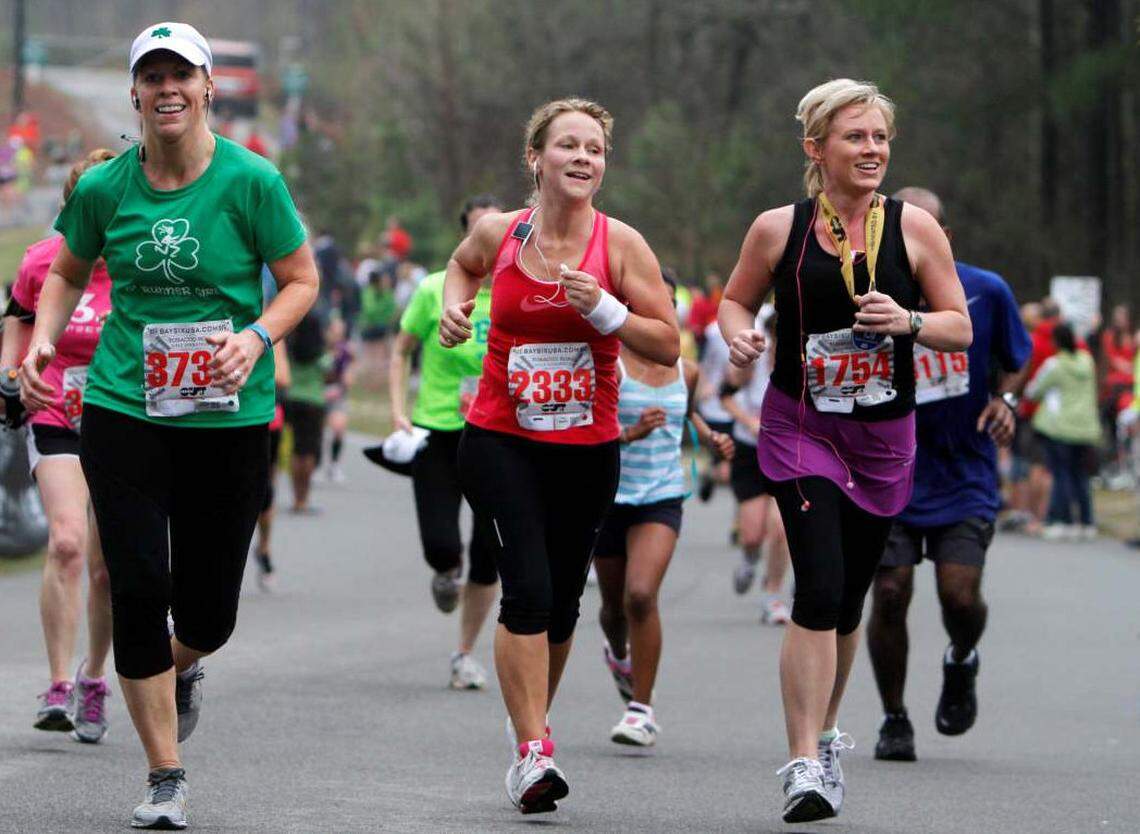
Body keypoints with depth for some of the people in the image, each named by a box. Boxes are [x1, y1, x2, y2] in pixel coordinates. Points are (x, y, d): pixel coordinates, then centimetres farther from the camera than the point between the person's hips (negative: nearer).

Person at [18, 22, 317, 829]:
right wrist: (43, 339, -2)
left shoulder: (251, 181, -7)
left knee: (210, 609, 5)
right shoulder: (104, 187, -1)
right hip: (122, 409, 1)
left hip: (230, 418, -1)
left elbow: (303, 278, 1)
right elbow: (68, 273, 16)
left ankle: (180, 669, 45)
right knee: (139, 588, -9)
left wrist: (256, 338, -17)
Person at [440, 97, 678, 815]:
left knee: (561, 603, 11)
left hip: (587, 451, 1)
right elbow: (464, 264, 23)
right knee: (528, 589, -18)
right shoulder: (499, 233, -2)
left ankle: (530, 739, 33)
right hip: (501, 441, -1)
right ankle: (534, 754, -18)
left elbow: (668, 346, -5)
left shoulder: (621, 244, -6)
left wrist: (604, 310, -19)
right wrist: (454, 305, 3)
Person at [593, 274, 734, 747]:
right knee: (614, 605, 14)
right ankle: (618, 653, 52)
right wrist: (631, 433, -31)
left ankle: (642, 708, -14)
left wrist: (712, 439, 8)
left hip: (662, 498, 1)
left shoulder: (685, 371, 4)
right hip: (611, 495, -1)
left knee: (641, 595, -20)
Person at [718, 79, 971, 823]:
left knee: (848, 601, 13)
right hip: (800, 428, -2)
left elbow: (961, 328, 3)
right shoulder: (779, 229, -3)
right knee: (821, 589, -18)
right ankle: (805, 766, -16)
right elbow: (737, 299, 12)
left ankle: (824, 739, 36)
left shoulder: (915, 229, -1)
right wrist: (740, 336, -10)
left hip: (884, 436, 2)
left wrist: (908, 322, -17)